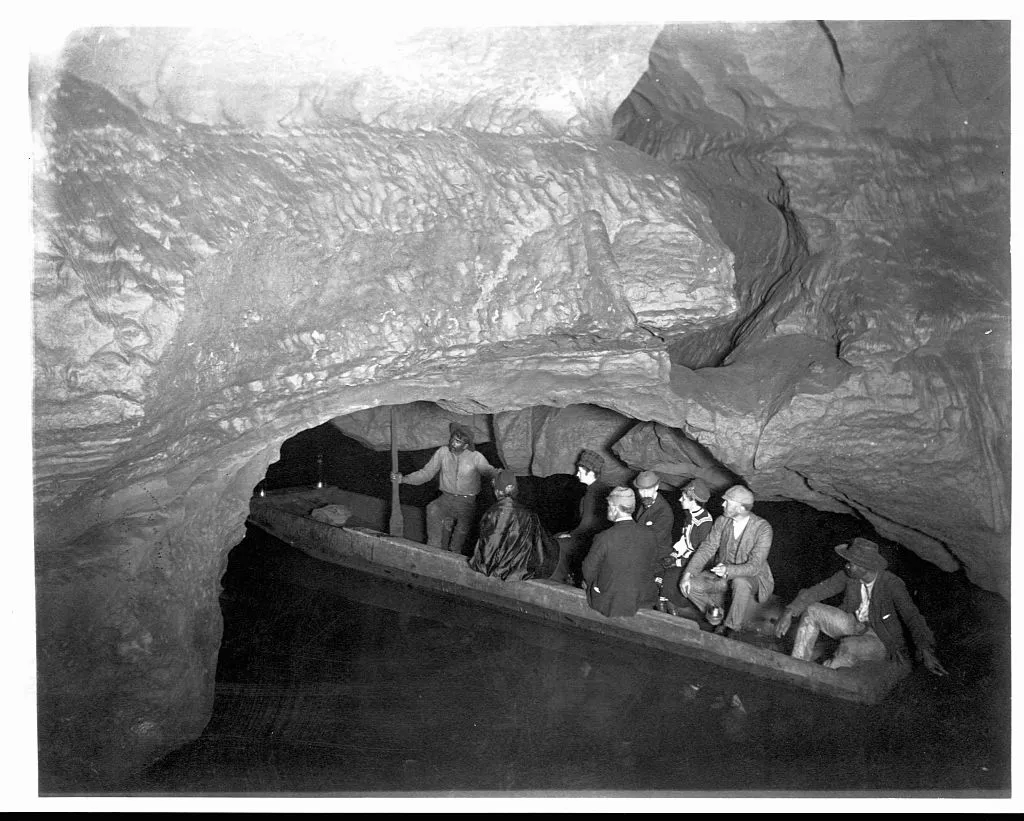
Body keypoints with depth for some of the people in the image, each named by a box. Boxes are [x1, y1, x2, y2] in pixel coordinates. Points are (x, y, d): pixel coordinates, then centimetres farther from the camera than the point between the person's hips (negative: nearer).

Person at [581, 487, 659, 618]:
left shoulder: (604, 538, -25)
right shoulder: (648, 534, -14)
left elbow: (589, 568, -11)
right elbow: (651, 565, 2)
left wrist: (589, 583, 11)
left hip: (611, 603, -3)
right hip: (643, 599, 3)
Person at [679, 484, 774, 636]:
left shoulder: (763, 529, -20)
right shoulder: (722, 521, -4)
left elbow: (754, 566, -24)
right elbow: (706, 549, -5)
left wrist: (728, 570, -41)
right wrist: (688, 574, -18)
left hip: (752, 577, -4)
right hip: (722, 576, 5)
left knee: (740, 583, -40)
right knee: (689, 585, -18)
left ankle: (731, 627, -17)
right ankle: (716, 613, 4)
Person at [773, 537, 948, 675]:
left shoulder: (892, 584, -25)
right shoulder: (848, 575, -12)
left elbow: (913, 618, -31)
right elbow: (816, 592, -11)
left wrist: (927, 653, -45)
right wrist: (789, 612, -23)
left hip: (880, 640, -6)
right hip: (855, 626, 6)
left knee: (848, 646, -37)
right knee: (811, 611, -11)